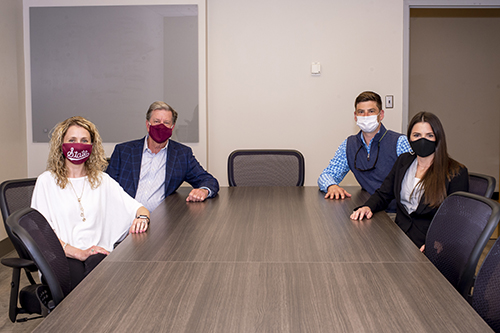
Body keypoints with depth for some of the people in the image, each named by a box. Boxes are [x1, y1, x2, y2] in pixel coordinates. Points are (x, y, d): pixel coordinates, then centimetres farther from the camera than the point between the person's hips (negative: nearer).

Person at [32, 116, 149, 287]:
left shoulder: (102, 180, 18)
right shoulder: (47, 181, 8)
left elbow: (136, 208, 13)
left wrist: (142, 217, -13)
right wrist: (78, 253, -16)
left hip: (98, 255, 2)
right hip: (60, 258, -2)